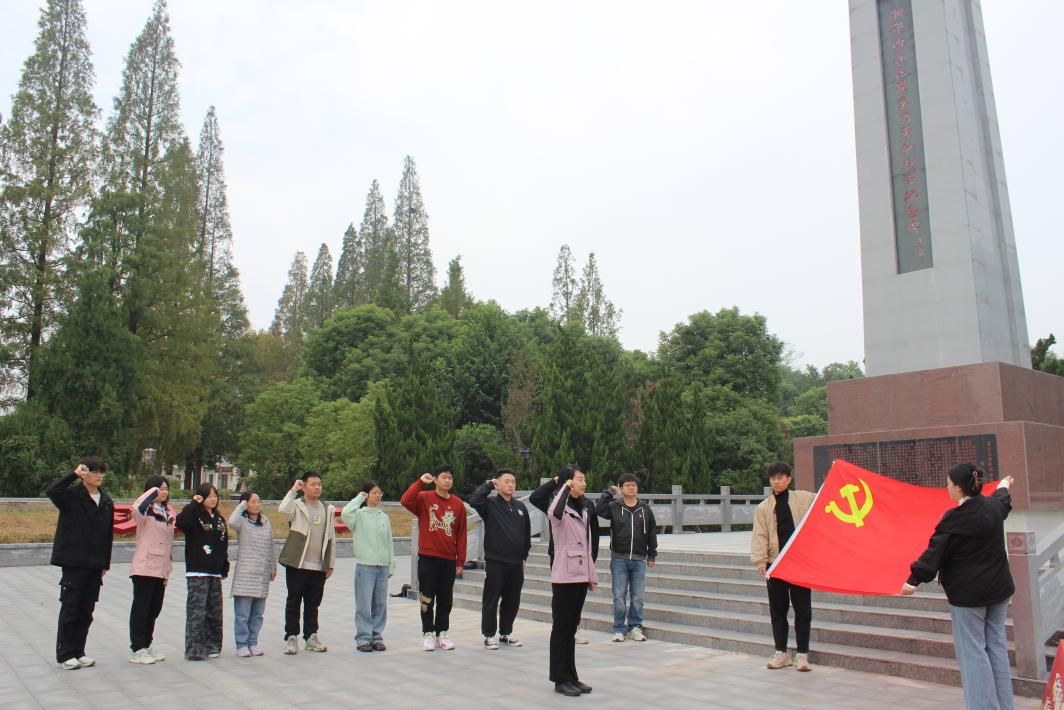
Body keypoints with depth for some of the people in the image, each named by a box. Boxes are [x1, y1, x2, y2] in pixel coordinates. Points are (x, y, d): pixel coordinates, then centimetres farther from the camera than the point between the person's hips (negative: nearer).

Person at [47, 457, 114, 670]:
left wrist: (105, 564, 11)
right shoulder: (72, 495, -7)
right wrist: (74, 474, -23)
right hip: (73, 563, -5)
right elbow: (52, 491, -31)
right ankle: (65, 655, 13)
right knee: (69, 609, 3)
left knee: (86, 612, 11)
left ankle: (78, 652, 22)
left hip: (94, 565, 5)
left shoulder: (106, 501, 9)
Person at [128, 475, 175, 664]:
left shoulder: (169, 513, 15)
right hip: (144, 568, -7)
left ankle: (146, 645, 23)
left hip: (161, 569, 7)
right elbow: (137, 508, -33)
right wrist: (152, 492, -19)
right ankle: (137, 649, 7)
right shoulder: (146, 511, -6)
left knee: (154, 609, 12)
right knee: (141, 608, 0)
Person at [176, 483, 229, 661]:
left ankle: (212, 646, 19)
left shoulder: (219, 519, 15)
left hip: (215, 573, 6)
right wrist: (193, 504, -21)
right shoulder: (194, 515, -4)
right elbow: (180, 522, -28)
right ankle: (194, 650, -1)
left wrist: (225, 567, 15)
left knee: (215, 611, 9)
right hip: (197, 572, -6)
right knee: (197, 611, -7)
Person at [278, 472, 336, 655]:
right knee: (294, 602, 4)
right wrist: (293, 490, -16)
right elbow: (283, 509, -27)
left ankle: (311, 637, 21)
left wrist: (330, 564, 10)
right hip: (297, 564, -4)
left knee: (313, 603, 11)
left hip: (319, 566, 4)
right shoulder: (297, 505, -2)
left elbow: (331, 538, 13)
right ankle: (291, 637, 13)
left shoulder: (328, 510, 12)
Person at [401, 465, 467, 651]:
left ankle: (442, 634, 20)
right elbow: (405, 501, -22)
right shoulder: (424, 498, -2)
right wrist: (420, 482, -23)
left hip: (449, 560, 3)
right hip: (427, 558, -3)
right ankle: (428, 634, 13)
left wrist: (461, 561, 4)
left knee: (446, 599, 9)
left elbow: (461, 534, 6)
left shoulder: (458, 504, 5)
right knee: (427, 598, 3)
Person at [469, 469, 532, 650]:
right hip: (495, 561, -5)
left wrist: (524, 556, 16)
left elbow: (527, 533, 17)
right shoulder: (490, 504, -4)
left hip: (516, 562, 5)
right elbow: (474, 500, -25)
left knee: (512, 600, 12)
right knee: (491, 599, 2)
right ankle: (489, 635, 13)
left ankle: (506, 633, 27)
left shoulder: (520, 507, 10)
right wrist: (488, 485, -12)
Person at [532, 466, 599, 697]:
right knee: (561, 627, 0)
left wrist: (592, 573, 17)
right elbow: (554, 513, -35)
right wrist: (564, 487, -21)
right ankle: (560, 679, 8)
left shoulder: (585, 507, 11)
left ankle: (571, 677, 20)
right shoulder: (559, 505, -8)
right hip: (564, 575, -7)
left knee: (572, 627, 13)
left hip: (581, 574, 7)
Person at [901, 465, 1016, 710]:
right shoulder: (993, 506, 2)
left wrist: (913, 580, -15)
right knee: (997, 645, 14)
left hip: (968, 593, -8)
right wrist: (1004, 485, 50)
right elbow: (1003, 499, 27)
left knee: (972, 650, 0)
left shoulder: (955, 518, -19)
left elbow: (935, 551, -19)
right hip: (998, 588, 8)